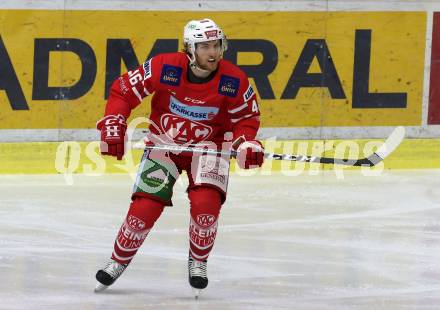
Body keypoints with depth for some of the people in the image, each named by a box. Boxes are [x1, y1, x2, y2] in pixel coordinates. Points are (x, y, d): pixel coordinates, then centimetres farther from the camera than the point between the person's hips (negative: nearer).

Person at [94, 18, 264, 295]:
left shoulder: (234, 80, -18)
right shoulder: (164, 67, -23)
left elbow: (246, 117, -3)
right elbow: (124, 90, -12)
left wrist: (246, 142, -22)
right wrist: (113, 127, -19)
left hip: (208, 145, 0)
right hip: (164, 143, 0)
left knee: (206, 202, -22)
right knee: (145, 207, -10)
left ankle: (198, 262, 4)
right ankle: (118, 262, 15)